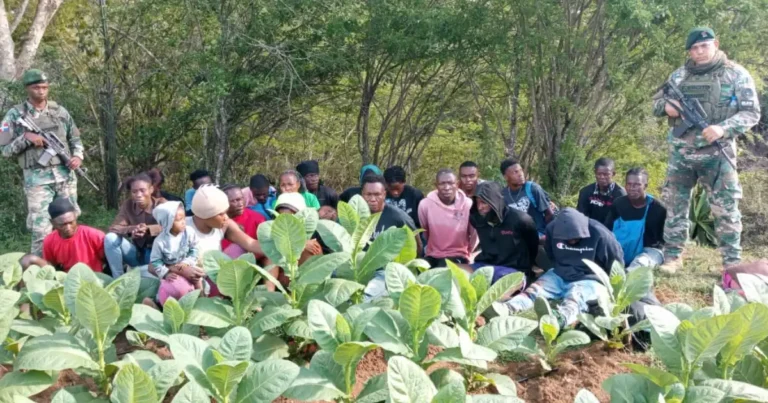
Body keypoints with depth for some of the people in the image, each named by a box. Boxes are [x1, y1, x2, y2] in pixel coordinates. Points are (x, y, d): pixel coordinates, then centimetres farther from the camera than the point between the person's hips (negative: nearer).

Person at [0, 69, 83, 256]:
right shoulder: (15, 114, 0)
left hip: (65, 175, 4)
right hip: (37, 179, -3)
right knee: (41, 229, -7)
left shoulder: (60, 111, 8)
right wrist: (26, 138, -14)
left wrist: (78, 156, -2)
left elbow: (75, 138, 17)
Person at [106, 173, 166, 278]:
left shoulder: (161, 203, -9)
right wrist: (131, 229, -32)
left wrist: (147, 229, -38)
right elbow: (113, 228, -11)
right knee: (110, 237, -21)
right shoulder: (128, 205, -2)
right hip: (137, 254, 3)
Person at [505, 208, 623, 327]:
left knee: (575, 296, -38)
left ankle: (560, 318, -70)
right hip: (559, 276, 5)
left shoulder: (599, 234, -17)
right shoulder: (553, 229, -6)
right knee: (534, 289, -21)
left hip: (588, 280, -5)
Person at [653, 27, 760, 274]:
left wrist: (723, 128, -20)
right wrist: (666, 106, -8)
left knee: (725, 209, 0)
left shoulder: (736, 74, 0)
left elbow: (752, 113, -3)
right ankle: (672, 257, 17)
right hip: (680, 153, 3)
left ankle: (733, 263, 9)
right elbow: (656, 104, 17)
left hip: (717, 155, -3)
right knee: (675, 205, 7)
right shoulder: (678, 76, 10)